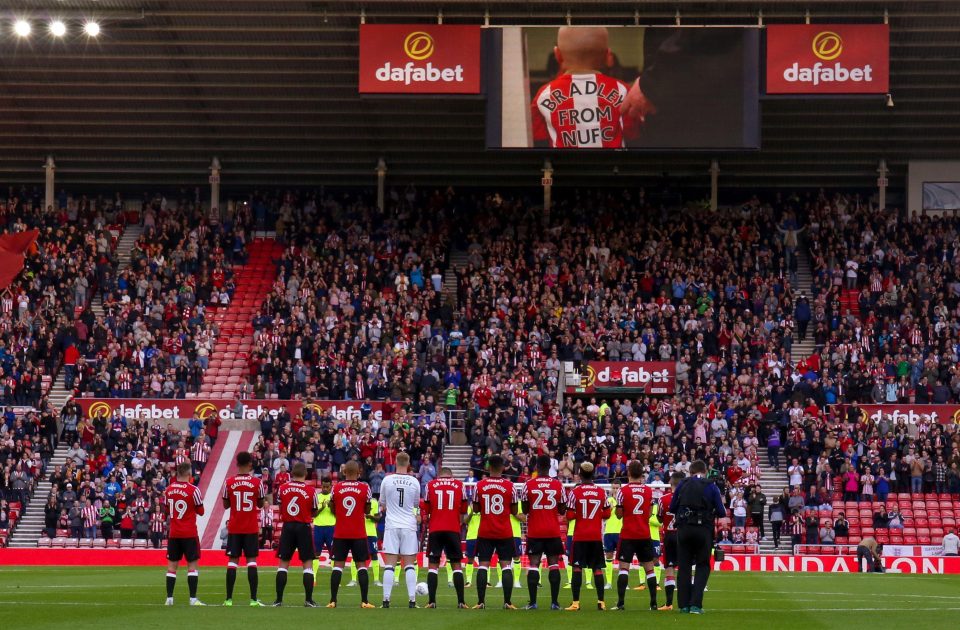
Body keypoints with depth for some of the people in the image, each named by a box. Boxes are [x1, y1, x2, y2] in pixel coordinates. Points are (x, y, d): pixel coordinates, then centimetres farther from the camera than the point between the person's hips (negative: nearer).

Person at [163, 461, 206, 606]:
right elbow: (201, 512, -4)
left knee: (172, 565, 7)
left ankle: (169, 598, 4)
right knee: (192, 565, -1)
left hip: (173, 534, 4)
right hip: (189, 534, -4)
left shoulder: (168, 490, 3)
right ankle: (193, 599, -7)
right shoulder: (193, 490, -12)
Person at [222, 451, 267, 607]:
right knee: (251, 560, 2)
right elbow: (261, 504, 5)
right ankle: (253, 599, -3)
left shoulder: (229, 483, -3)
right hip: (251, 528, -1)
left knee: (232, 560, 4)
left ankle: (229, 599, 0)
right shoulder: (257, 483, -6)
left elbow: (225, 505, 6)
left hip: (234, 528, 1)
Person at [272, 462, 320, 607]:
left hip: (287, 526, 2)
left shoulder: (282, 488, -1)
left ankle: (279, 599, 4)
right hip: (303, 527, -2)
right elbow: (314, 513, 2)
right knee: (307, 563, 4)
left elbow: (280, 508, 8)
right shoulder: (311, 490, -7)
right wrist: (323, 507, 21)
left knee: (283, 562, 8)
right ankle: (308, 599, -2)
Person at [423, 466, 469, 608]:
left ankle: (431, 601, -4)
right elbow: (463, 511, 9)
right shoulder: (459, 485, 6)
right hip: (453, 530, 0)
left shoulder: (431, 485, 5)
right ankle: (461, 601, -1)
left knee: (433, 565, 4)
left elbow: (425, 510, 9)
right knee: (457, 565, 6)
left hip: (435, 529, 0)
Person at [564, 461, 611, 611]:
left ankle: (576, 602, -6)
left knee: (577, 568, 0)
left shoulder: (574, 492, -8)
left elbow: (570, 516, -9)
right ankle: (601, 602, 1)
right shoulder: (601, 492, 0)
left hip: (580, 536, -2)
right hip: (597, 535, 2)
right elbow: (607, 514, 4)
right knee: (598, 568, 7)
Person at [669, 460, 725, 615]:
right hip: (704, 530, -2)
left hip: (684, 529, 2)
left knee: (684, 566, 11)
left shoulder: (683, 485, 5)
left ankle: (684, 604, 9)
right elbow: (721, 512, -2)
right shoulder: (711, 487, 0)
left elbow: (672, 508, 7)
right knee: (703, 567, 8)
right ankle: (695, 604, -5)